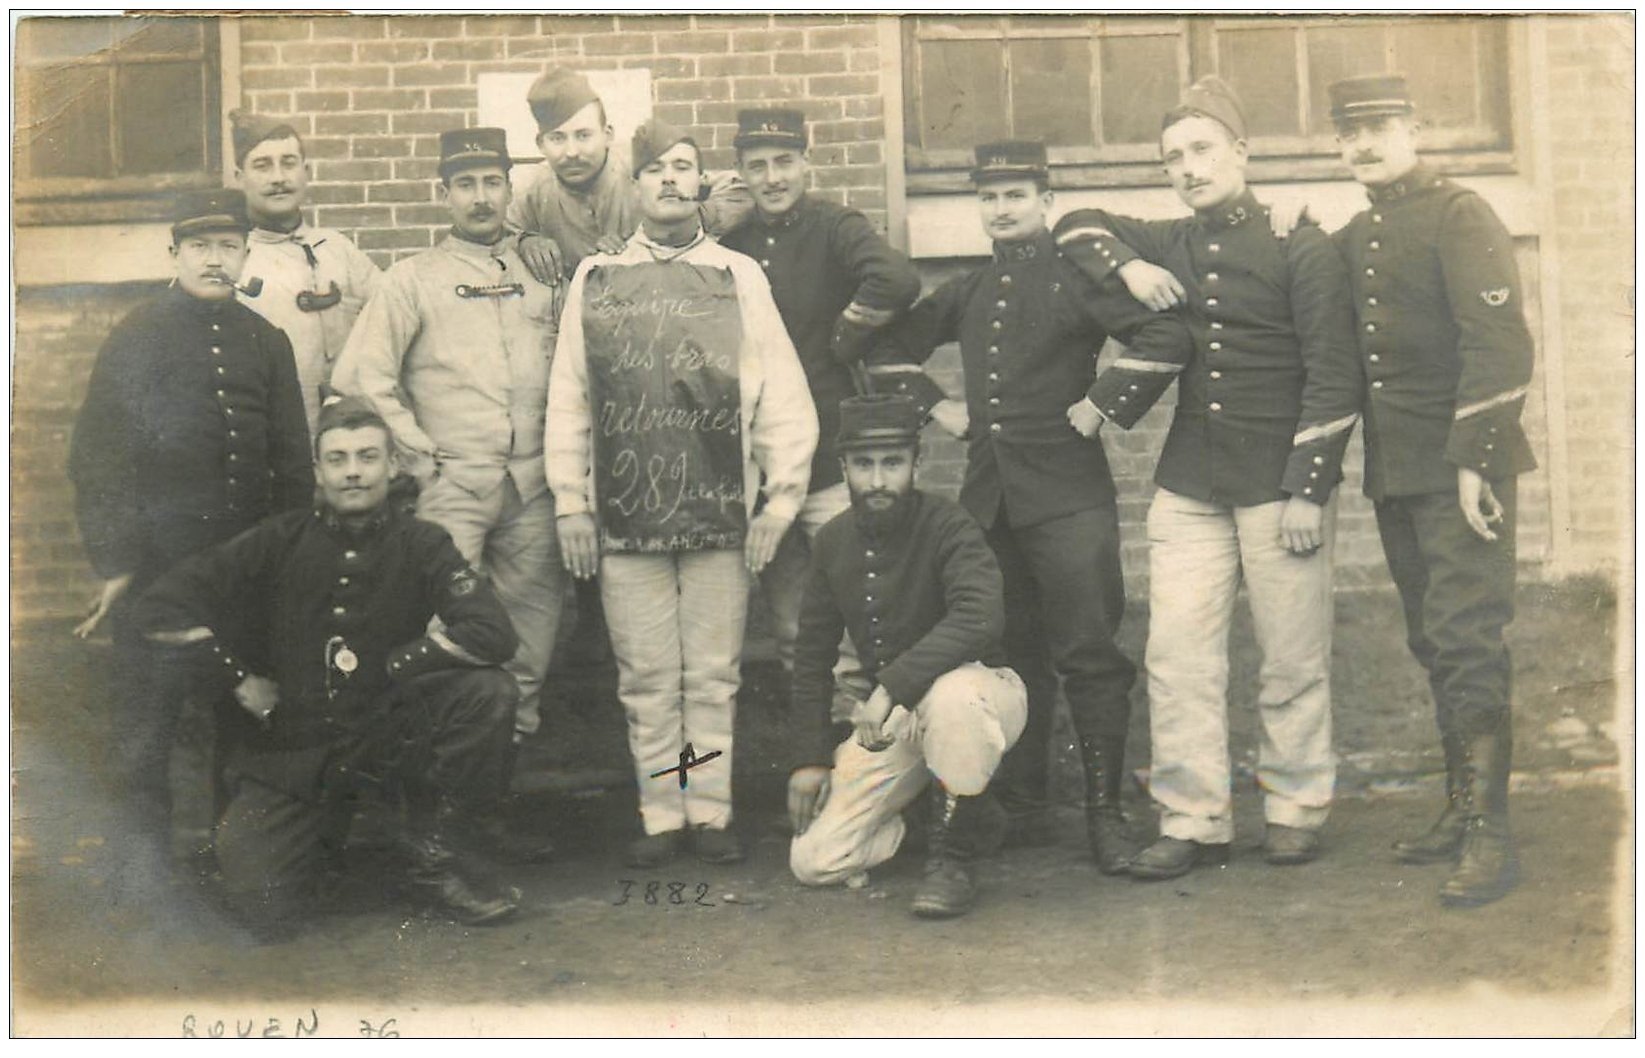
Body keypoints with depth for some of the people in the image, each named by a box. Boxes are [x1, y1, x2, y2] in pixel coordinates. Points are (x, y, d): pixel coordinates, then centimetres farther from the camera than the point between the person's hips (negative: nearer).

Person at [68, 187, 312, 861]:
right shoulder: (136, 337, -1)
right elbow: (96, 458, -3)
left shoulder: (266, 340, 10)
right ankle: (149, 844, 18)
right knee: (150, 698, 3)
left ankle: (202, 831, 23)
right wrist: (112, 563, -8)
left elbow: (292, 457, 14)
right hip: (156, 555, -3)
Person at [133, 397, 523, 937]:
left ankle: (431, 857, -5)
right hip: (292, 747, 0)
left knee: (488, 693, -27)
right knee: (263, 908, -17)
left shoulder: (420, 544, -4)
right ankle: (324, 829, 20)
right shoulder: (282, 541, -3)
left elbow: (494, 633, -19)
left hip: (390, 731, 0)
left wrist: (390, 667, -14)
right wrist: (241, 682, -9)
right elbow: (161, 607, -5)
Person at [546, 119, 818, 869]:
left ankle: (710, 811, 15)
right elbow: (568, 399, 8)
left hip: (720, 511, 0)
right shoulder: (595, 280, 10)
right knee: (646, 676, 5)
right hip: (625, 515, 1)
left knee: (713, 673, 4)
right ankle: (661, 814, 15)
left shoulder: (739, 277, 8)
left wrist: (782, 496, -2)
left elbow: (780, 393, 3)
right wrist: (571, 502, 3)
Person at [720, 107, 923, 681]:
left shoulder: (832, 227, -5)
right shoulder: (731, 241, 10)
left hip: (830, 454, -5)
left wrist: (844, 341, -14)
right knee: (784, 600, 14)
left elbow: (898, 280, -24)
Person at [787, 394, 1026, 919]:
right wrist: (810, 757, 2)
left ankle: (951, 860, -20)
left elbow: (981, 618, -35)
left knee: (951, 694, -43)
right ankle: (923, 812, 20)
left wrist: (893, 687, -38)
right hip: (889, 719, 5)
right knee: (814, 861, -7)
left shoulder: (947, 526, -17)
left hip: (976, 689, -5)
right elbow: (814, 655, 8)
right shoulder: (834, 542, 0)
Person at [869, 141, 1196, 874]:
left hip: (1069, 496, -5)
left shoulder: (1079, 279, -4)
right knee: (1011, 655, 12)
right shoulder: (966, 294, 13)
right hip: (987, 495, 6)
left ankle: (1105, 812, 4)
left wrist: (1099, 406, -13)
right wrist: (936, 407, 14)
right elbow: (891, 349, 26)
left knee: (1089, 653, -4)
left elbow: (1167, 339, -16)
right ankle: (1021, 807, 22)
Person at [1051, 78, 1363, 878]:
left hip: (1280, 483, -4)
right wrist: (1126, 266, 0)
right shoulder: (1167, 246, 9)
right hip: (1188, 486, 4)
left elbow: (1333, 377, -8)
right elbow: (1077, 225, 22)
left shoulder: (1300, 248, -4)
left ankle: (1295, 808, 20)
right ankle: (1193, 820, 6)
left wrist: (1309, 487, -13)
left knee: (1293, 660, 4)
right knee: (1177, 653, -1)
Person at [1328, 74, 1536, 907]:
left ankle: (1490, 835, -6)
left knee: (1467, 642, -10)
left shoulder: (1459, 217, -7)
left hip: (1462, 468, -7)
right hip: (1396, 475, 7)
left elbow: (1501, 344, -15)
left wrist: (1473, 458, -20)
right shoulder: (1351, 240, 15)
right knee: (1434, 646, 11)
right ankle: (1460, 812, 21)